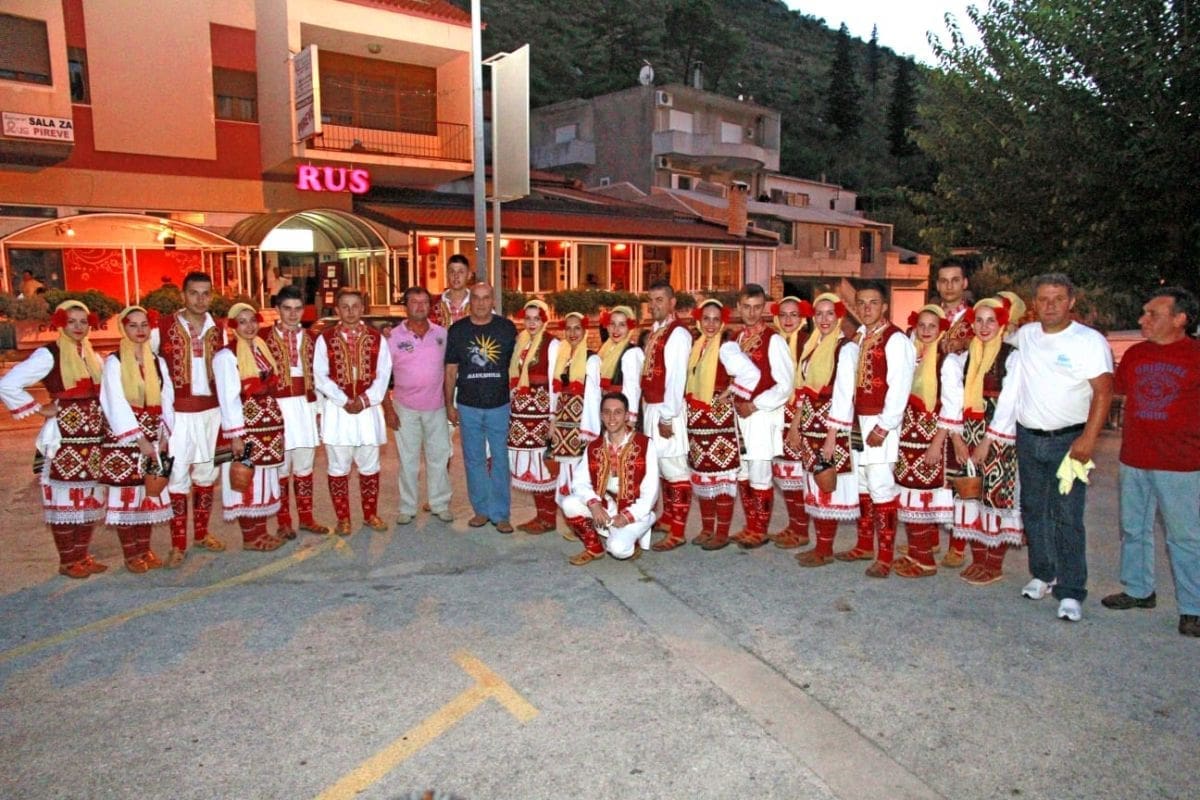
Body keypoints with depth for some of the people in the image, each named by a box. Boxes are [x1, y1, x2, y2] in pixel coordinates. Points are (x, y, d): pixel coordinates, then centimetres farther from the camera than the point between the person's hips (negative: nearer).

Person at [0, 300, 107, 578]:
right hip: (65, 436, -6)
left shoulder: (92, 355, 12)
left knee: (90, 497, 11)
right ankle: (68, 561, 12)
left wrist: (102, 417, 5)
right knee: (65, 498, 2)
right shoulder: (49, 355, -8)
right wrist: (39, 409, -10)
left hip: (94, 436, 6)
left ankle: (83, 555, 22)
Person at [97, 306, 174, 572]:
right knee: (126, 495, 0)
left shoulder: (158, 362, 9)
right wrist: (139, 439, -16)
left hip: (153, 438, 4)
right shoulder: (114, 362, -5)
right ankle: (131, 554, 8)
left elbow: (167, 400, 7)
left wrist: (164, 436, -4)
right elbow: (116, 405, -11)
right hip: (124, 439, -4)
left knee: (150, 494, 8)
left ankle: (145, 549, 19)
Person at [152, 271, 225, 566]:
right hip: (178, 413, -4)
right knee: (178, 476, 1)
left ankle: (201, 533, 26)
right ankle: (178, 543, 10)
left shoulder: (218, 330, 5)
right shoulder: (162, 328, -7)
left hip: (210, 412, 4)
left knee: (206, 473, 12)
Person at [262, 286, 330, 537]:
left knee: (304, 466, 12)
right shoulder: (263, 336, -4)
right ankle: (284, 522, 17)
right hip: (277, 407, -4)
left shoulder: (310, 338, 9)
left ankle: (306, 518, 23)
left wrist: (318, 408, 9)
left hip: (305, 406, 4)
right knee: (281, 466, 6)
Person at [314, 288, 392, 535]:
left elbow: (383, 373, 0)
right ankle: (343, 518, 16)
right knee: (339, 468, 5)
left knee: (370, 467, 9)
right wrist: (344, 401, -14)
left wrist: (365, 399, -12)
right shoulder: (325, 338, 0)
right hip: (337, 410, -1)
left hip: (369, 408, 1)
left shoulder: (376, 338, 4)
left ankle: (371, 515, 22)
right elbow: (320, 376, -5)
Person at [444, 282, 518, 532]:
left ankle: (500, 513, 13)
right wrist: (449, 404, 4)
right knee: (474, 460, 9)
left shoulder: (507, 328, 0)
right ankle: (481, 509, 23)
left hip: (500, 405, -1)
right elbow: (450, 370, 6)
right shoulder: (457, 330, 2)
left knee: (500, 460, 3)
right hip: (468, 406, 1)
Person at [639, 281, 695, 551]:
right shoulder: (653, 332, 14)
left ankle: (677, 532, 2)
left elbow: (676, 378, -18)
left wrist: (667, 416, -20)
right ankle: (668, 519, 32)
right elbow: (649, 374, 12)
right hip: (651, 408, 9)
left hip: (667, 411, -9)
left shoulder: (677, 333, -12)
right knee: (661, 467, 18)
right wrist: (650, 411, 8)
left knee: (673, 469, -4)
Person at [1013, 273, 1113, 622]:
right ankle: (1042, 574, 27)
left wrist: (1088, 438, -19)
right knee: (1033, 510, 13)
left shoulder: (1090, 341, -7)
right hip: (1027, 437, 5)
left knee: (1067, 516, -6)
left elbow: (1103, 391, -11)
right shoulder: (1024, 335, 6)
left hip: (1068, 440, -5)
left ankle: (1070, 592, 1)